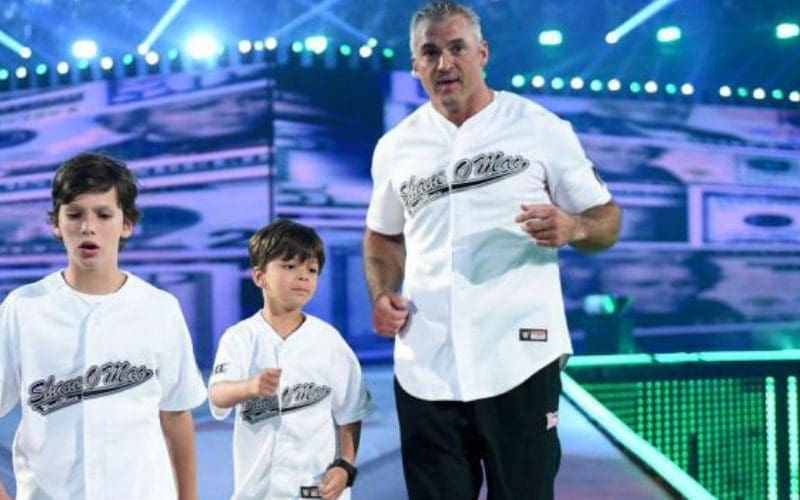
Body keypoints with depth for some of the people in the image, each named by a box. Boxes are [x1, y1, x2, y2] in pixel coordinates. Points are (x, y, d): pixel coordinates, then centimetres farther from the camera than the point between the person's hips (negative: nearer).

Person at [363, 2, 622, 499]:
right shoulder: (396, 146, 10)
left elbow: (607, 218, 3)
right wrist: (382, 294, 2)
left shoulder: (542, 129, -1)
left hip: (518, 361, -3)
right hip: (425, 369, 3)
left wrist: (573, 227, -20)